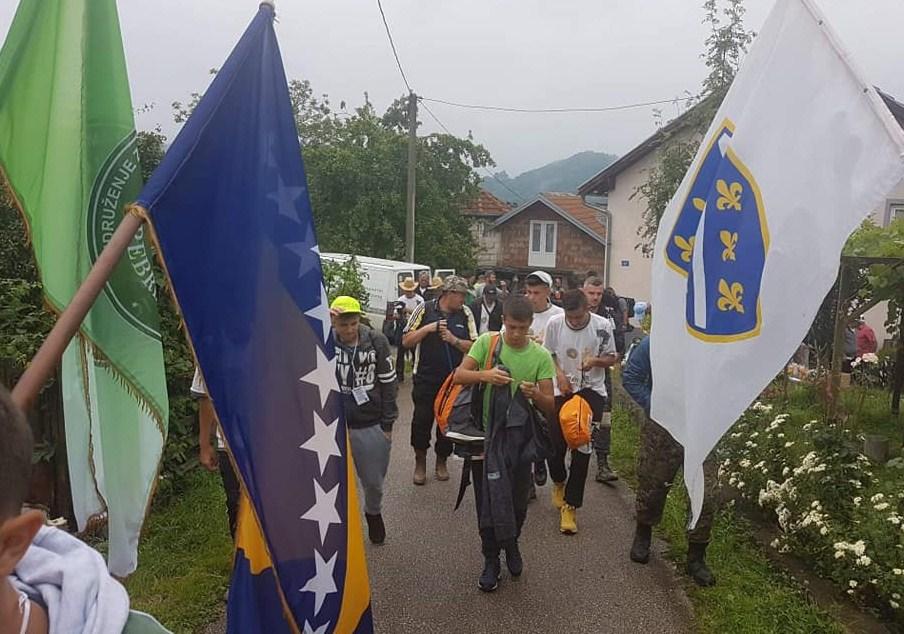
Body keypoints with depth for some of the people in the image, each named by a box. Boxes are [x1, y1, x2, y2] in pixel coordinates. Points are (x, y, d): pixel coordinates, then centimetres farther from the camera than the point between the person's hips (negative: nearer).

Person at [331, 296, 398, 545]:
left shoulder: (376, 341, -7)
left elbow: (388, 382, 0)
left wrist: (387, 423, 0)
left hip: (371, 426, 1)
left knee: (373, 482, 15)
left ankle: (373, 514, 45)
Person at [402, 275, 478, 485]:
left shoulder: (466, 314, 1)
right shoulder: (425, 309, -4)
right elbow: (406, 341, -4)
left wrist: (454, 340, -15)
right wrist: (428, 328, -16)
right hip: (425, 379, -2)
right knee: (421, 420, 3)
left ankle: (441, 461, 30)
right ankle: (420, 462, 23)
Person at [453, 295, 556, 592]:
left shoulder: (541, 356, -5)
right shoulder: (486, 342, -6)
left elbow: (550, 406, -6)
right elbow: (459, 375, -10)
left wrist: (535, 394, -28)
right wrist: (484, 375, -30)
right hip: (485, 434, -1)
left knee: (518, 501, 12)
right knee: (487, 501, 7)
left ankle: (511, 544, 41)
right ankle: (491, 560, 24)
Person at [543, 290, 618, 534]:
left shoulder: (602, 326, -10)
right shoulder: (554, 324, -7)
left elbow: (612, 358, 2)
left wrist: (595, 361, -19)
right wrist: (559, 374, -9)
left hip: (591, 390, -1)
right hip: (562, 389, 2)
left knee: (582, 448, -5)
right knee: (554, 445, 2)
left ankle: (570, 505, 7)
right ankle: (559, 481, 38)